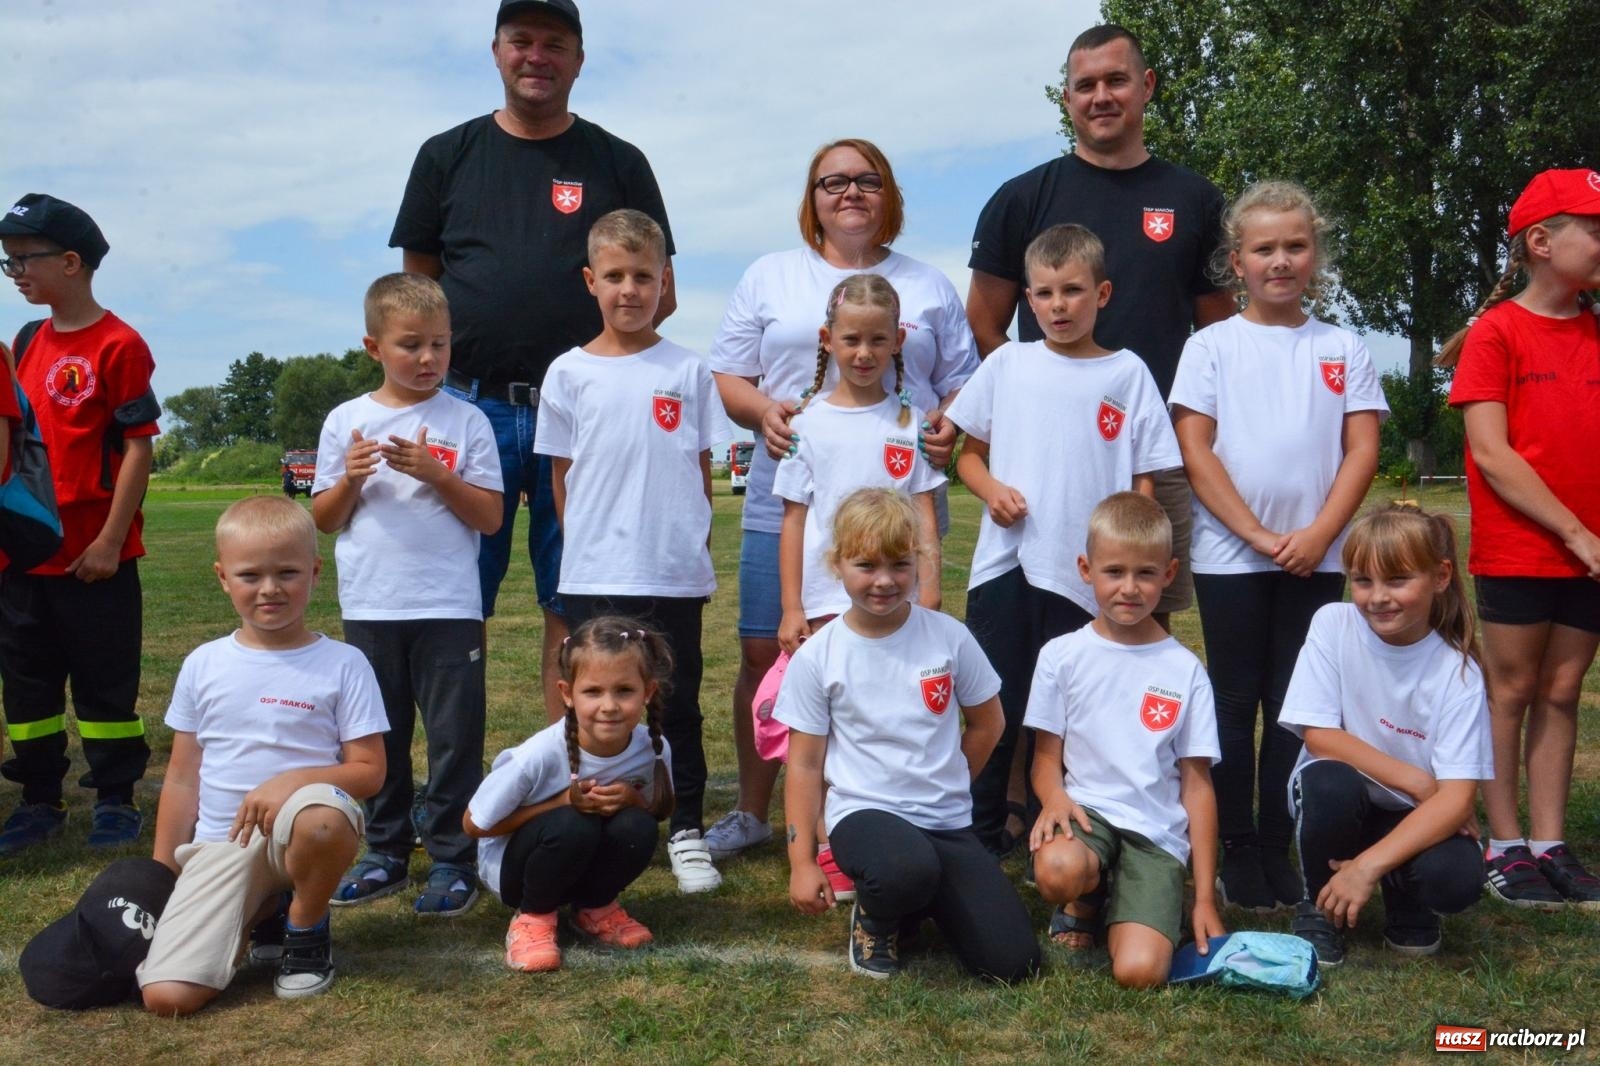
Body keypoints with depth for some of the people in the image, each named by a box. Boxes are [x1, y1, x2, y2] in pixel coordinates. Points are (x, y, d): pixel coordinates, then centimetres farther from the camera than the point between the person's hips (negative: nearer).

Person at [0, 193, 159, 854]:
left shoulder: (119, 345, -10)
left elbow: (138, 447, -12)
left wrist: (111, 541, -15)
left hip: (95, 557, -7)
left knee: (105, 684, 3)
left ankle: (115, 800, 15)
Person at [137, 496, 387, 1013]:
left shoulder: (343, 664, -5)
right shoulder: (203, 665, 5)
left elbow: (369, 772, -7)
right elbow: (182, 778, 10)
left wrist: (290, 781, -23)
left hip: (298, 826, -2)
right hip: (220, 847, 3)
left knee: (322, 818, -41)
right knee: (167, 996, -17)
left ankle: (307, 932, -6)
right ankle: (258, 909, 15)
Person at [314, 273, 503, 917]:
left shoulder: (465, 422, -1)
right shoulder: (346, 421, 5)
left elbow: (490, 518, -4)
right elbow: (324, 521, 8)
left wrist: (436, 474, -16)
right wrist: (349, 479, -11)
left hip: (448, 608, -2)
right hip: (369, 609, 3)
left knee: (454, 737, 1)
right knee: (377, 738, 13)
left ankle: (452, 860, 12)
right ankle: (385, 853, 27)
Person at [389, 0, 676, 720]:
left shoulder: (618, 164, 11)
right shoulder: (447, 156, 13)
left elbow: (661, 292, 12)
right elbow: (415, 285, 14)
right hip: (469, 406, 1)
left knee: (575, 604, 2)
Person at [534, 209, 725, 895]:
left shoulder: (688, 372, 3)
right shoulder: (569, 374, 3)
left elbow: (701, 472, 7)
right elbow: (561, 477, 8)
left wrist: (698, 555, 5)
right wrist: (581, 548, 4)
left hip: (674, 574, 0)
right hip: (593, 576, 1)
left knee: (677, 704, 7)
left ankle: (686, 831, 19)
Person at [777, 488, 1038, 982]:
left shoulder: (948, 636, -3)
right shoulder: (817, 658, -6)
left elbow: (986, 722, 12)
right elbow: (804, 765, -1)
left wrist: (943, 786, 12)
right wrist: (802, 862, -2)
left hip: (947, 820, 3)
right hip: (863, 811, -2)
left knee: (1013, 962, -9)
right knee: (908, 869, -39)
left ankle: (920, 901, 20)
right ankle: (875, 918, 0)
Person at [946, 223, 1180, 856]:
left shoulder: (1128, 374, 4)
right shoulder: (1007, 364, 7)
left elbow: (1144, 480, 5)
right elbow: (969, 453, 13)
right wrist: (991, 489, -8)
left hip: (1087, 576, -1)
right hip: (1005, 567, 1)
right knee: (994, 709, 5)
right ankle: (982, 834, 18)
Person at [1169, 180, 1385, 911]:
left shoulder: (1343, 349, 7)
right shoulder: (1212, 346, 1)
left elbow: (1363, 449, 3)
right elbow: (1195, 450, -5)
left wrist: (1318, 534, -11)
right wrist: (1258, 535, -12)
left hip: (1315, 557, 2)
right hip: (1229, 555, -2)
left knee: (1295, 708, 7)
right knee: (1236, 704, 5)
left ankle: (1278, 847, 17)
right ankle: (1235, 850, 13)